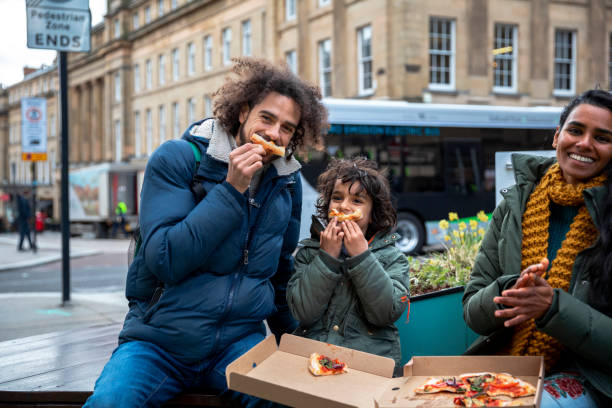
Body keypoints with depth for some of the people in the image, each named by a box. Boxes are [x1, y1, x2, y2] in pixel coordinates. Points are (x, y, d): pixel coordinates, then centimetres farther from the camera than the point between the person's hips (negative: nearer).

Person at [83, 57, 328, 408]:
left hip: (239, 341, 3)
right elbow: (166, 261, -18)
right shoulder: (177, 159, -7)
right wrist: (232, 190, -20)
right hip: (158, 341, -2)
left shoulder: (288, 182, 6)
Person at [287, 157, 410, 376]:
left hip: (371, 362, -1)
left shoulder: (392, 258, 10)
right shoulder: (309, 251, 12)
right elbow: (303, 312, -1)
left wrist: (360, 256, -8)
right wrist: (327, 256, -6)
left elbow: (386, 313, -6)